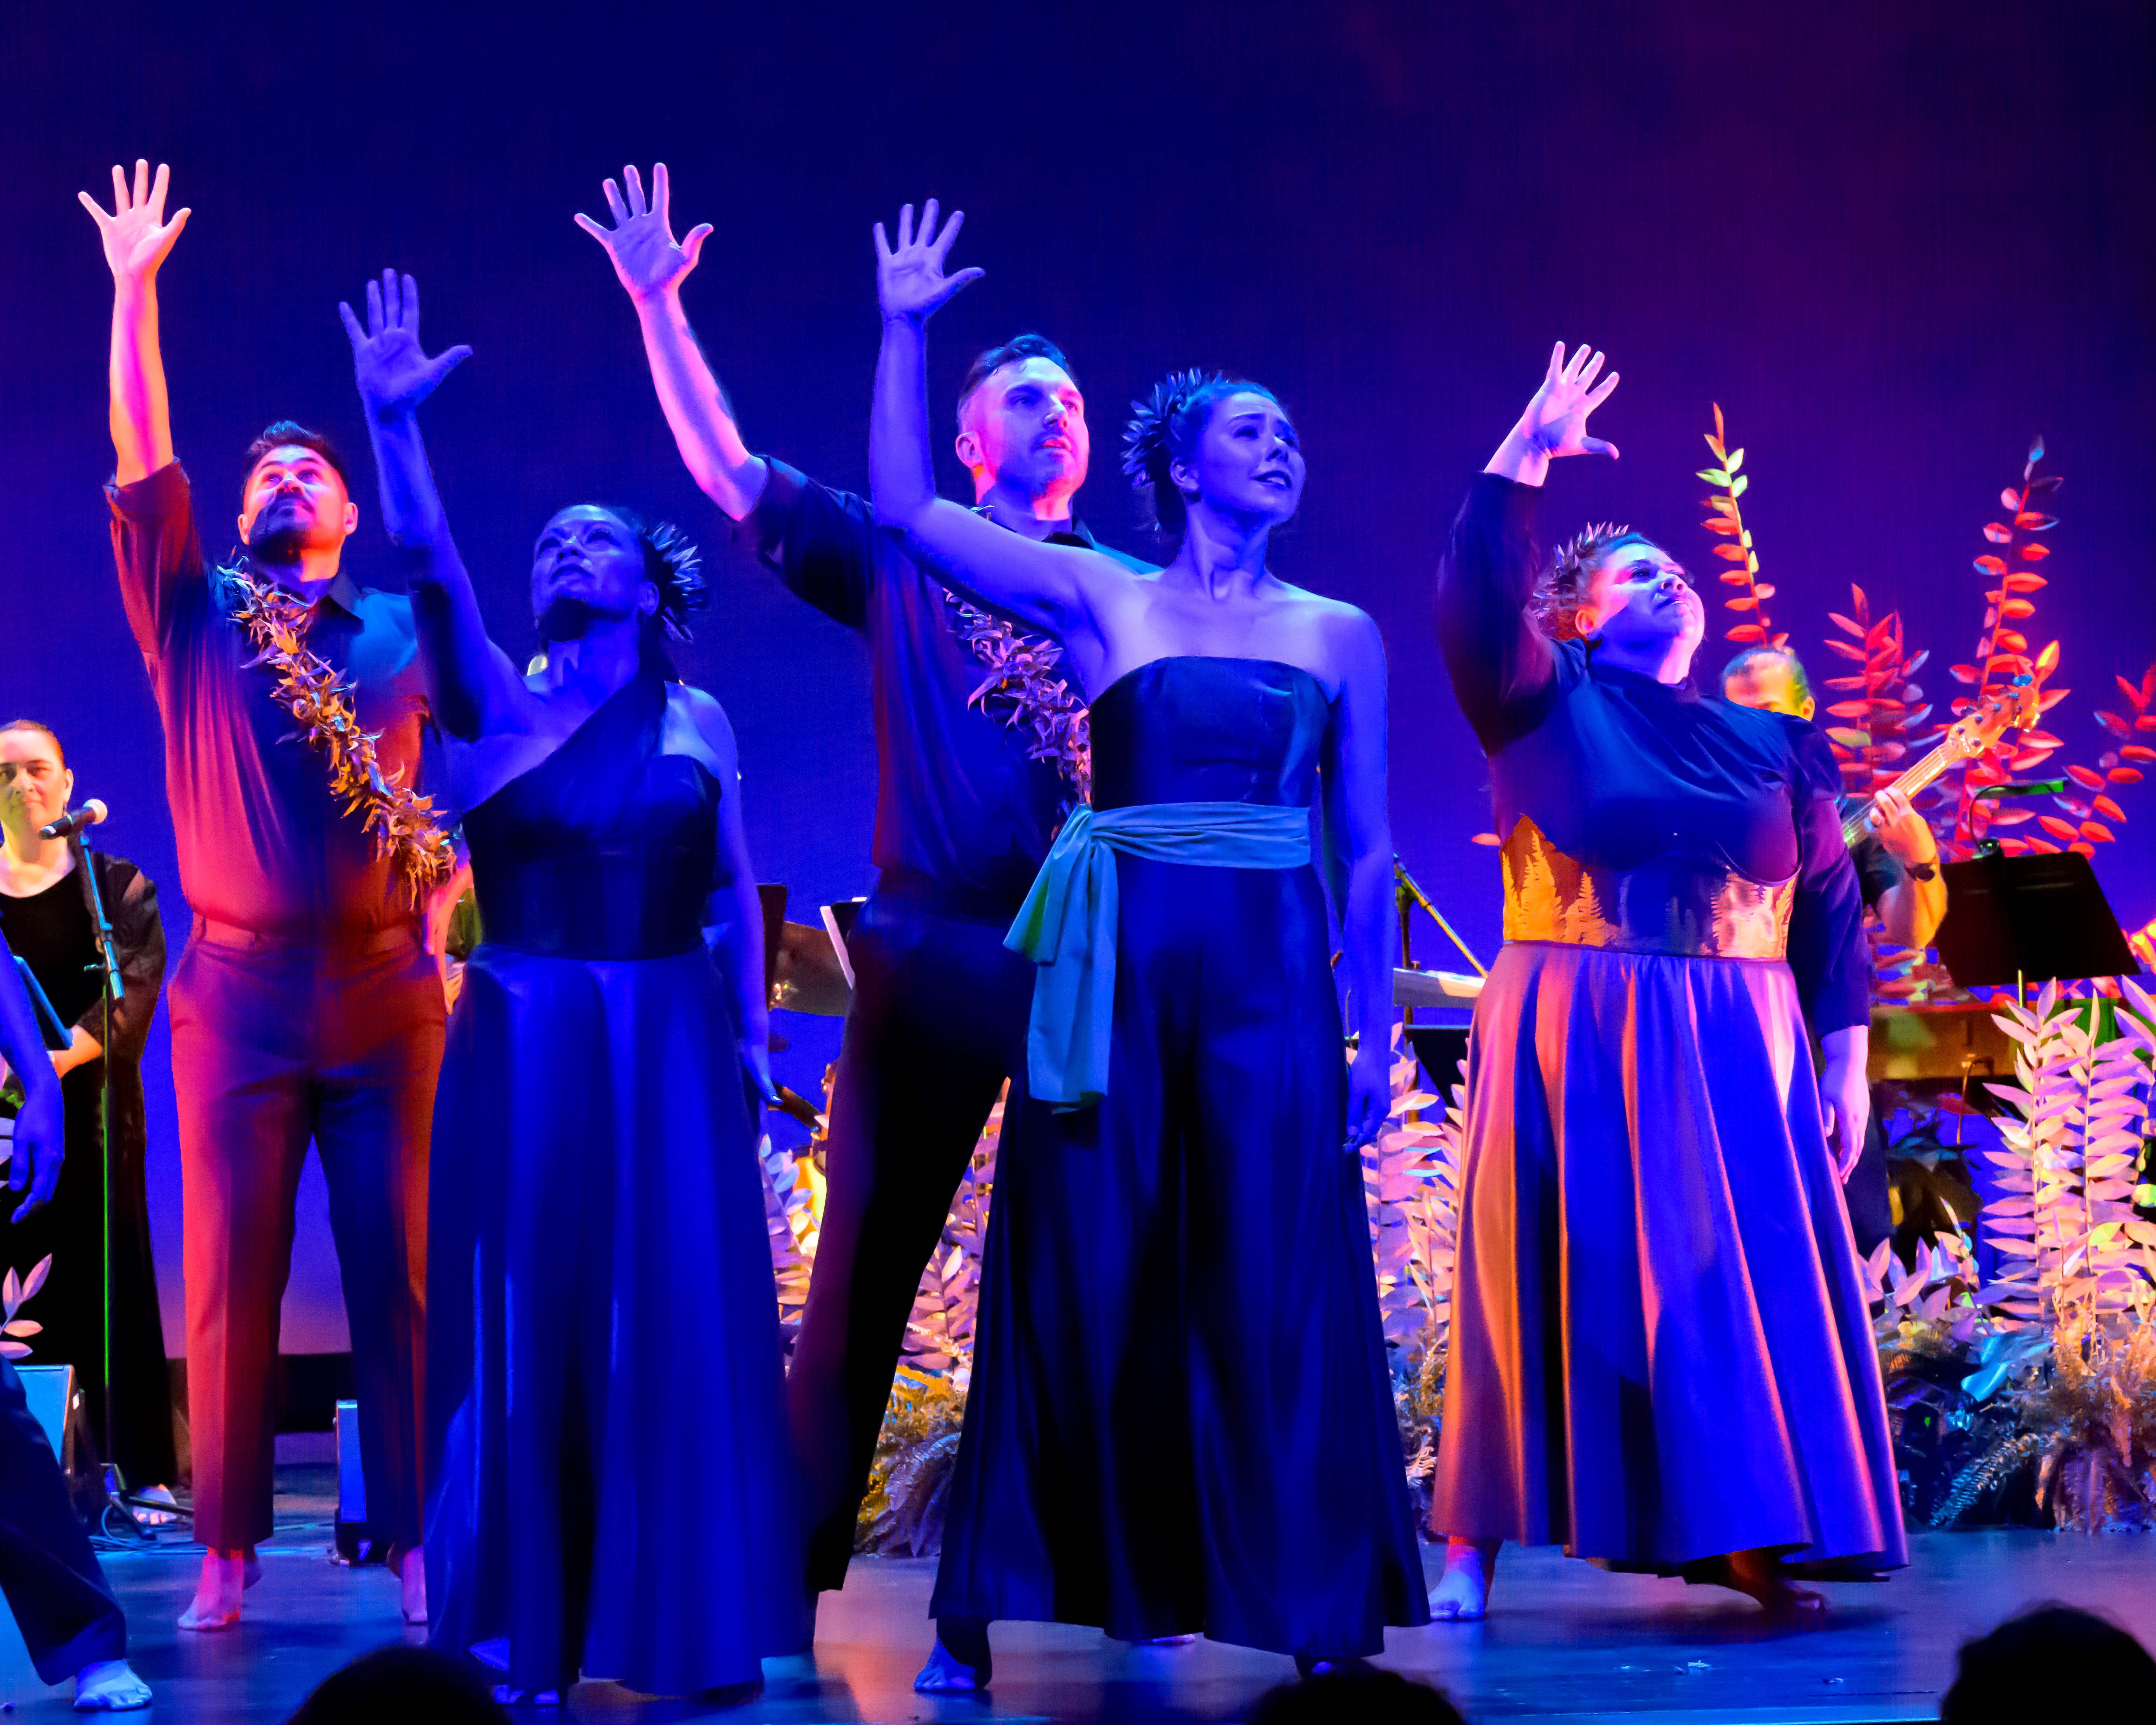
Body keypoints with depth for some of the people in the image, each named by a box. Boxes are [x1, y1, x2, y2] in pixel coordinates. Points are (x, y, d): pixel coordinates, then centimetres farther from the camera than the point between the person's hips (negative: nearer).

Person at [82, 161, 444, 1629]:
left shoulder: (406, 631, 11)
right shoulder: (195, 614, 8)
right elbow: (142, 459, 0)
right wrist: (136, 290, -4)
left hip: (385, 989, 0)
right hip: (239, 989, 0)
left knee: (400, 1272, 0)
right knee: (233, 1274, 0)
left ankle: (416, 1546, 4)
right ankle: (228, 1552, 5)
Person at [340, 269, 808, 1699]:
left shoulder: (697, 721, 8)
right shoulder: (498, 704, 2)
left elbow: (736, 895, 10)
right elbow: (431, 565, -13)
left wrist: (750, 1039, 4)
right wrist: (394, 425, -25)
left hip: (674, 1045, 1)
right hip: (526, 1043, -1)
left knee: (682, 1327, 2)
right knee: (529, 1326, 0)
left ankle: (684, 1622, 11)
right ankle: (523, 1631, 8)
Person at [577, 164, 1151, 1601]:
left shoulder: (1127, 592, 13)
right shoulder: (901, 564, 9)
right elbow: (727, 470, 3)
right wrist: (659, 307, -4)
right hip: (934, 949, -1)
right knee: (868, 1259, 2)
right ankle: (792, 1570, 9)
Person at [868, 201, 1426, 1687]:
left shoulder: (1341, 634, 12)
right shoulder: (1101, 602, 6)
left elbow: (1365, 848, 13)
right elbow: (906, 509, -2)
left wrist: (1376, 1035, 8)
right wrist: (906, 332, -5)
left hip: (1272, 978, 1)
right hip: (1120, 974, -1)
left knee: (1280, 1295, 0)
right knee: (1082, 1287, 2)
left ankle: (1320, 1619, 6)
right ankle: (984, 1613, 11)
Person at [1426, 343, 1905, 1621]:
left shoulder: (1767, 743, 13)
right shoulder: (1550, 705, 5)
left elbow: (1831, 908, 12)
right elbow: (1476, 604, -13)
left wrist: (1845, 1064, 6)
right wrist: (1521, 466, -16)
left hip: (1736, 1054, 3)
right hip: (1577, 1045, -3)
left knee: (1751, 1284, 0)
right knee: (1554, 1281, -3)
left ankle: (1752, 1543, 6)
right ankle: (1474, 1544, 0)